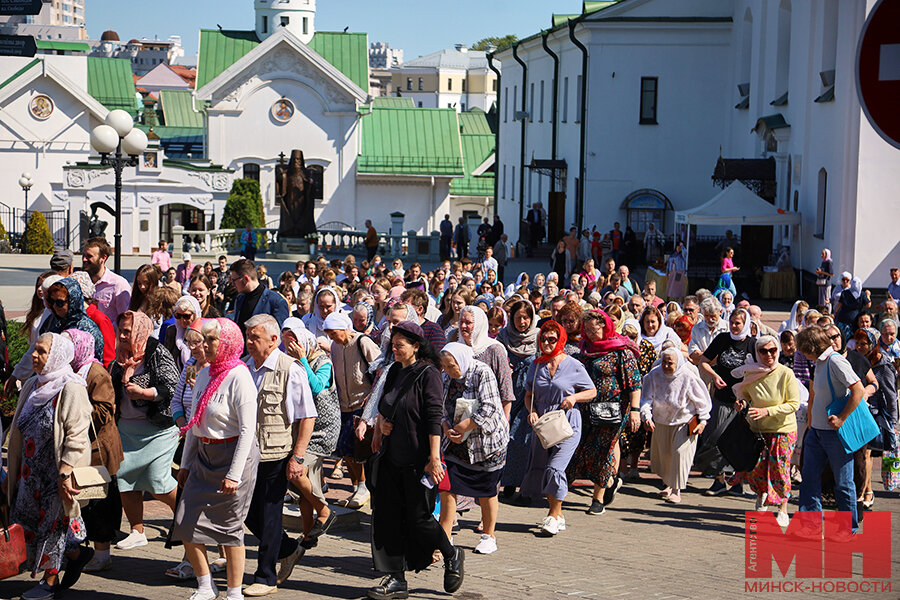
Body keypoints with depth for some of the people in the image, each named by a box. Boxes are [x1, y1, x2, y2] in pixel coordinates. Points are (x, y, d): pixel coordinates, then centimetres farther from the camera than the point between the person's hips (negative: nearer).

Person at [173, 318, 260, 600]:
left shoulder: (238, 377, -14)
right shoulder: (203, 375, 9)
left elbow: (247, 429, -17)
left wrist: (234, 474, -20)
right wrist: (185, 464, 17)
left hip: (234, 455, -7)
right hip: (204, 457, 7)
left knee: (229, 526, 1)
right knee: (186, 522, 1)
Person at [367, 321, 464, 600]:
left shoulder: (428, 374, -11)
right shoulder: (394, 372, 11)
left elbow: (434, 419, -16)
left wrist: (434, 458, -20)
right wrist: (381, 422, 1)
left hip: (417, 459, -7)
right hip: (392, 458, 7)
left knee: (418, 517, -1)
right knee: (387, 516, 3)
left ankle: (452, 556, 26)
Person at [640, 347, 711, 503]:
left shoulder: (688, 377, -17)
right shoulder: (654, 375, -10)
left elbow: (702, 400, -5)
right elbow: (646, 398, -7)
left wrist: (702, 421, -7)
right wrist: (646, 417, -21)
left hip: (684, 423, -4)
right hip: (660, 423, 4)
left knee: (680, 452, -16)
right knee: (662, 454, 13)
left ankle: (676, 490, -11)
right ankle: (668, 484, 37)